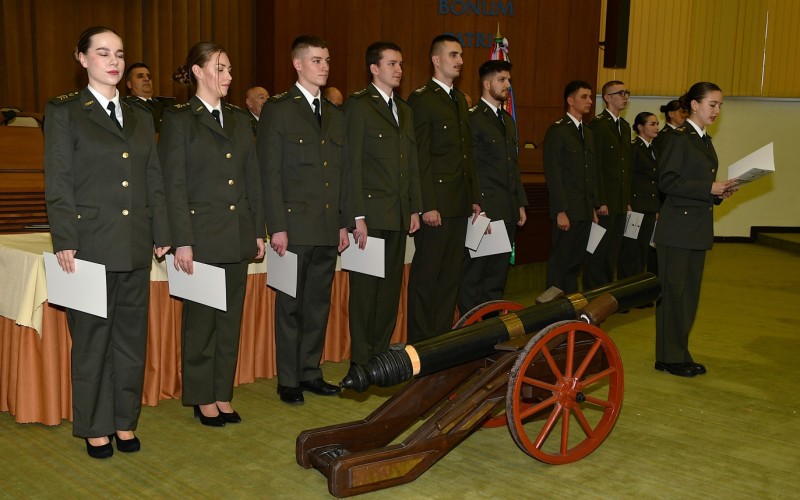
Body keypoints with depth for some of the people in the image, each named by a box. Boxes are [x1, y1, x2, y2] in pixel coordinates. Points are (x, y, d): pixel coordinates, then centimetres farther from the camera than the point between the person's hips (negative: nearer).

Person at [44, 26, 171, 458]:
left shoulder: (139, 118, 13)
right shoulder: (64, 113, -1)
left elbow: (154, 182, 12)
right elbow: (58, 185, -6)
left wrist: (162, 235, 7)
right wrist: (64, 242, -13)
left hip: (135, 246, 5)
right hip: (91, 245, -4)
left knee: (132, 336, 11)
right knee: (92, 338, 6)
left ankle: (125, 421, 25)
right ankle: (94, 427, 20)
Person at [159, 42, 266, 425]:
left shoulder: (239, 119, 12)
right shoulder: (178, 119, -4)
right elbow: (173, 186, -9)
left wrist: (258, 231, 9)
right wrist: (182, 241, -14)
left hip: (238, 236, 5)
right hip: (201, 235, -5)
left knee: (231, 319, 11)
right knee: (200, 320, 5)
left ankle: (223, 395, 24)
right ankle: (203, 398, 19)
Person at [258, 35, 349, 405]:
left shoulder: (335, 115, 15)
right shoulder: (277, 110, -3)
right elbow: (269, 173, -8)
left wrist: (344, 223, 11)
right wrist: (276, 226, -14)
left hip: (328, 228, 6)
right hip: (295, 225, -6)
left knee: (319, 304, 12)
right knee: (291, 306, 3)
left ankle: (310, 372, 24)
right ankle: (288, 381, 13)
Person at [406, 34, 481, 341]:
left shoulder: (460, 99, 18)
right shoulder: (421, 99, -8)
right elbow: (420, 156, -13)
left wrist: (474, 197, 15)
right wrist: (427, 205, -17)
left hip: (460, 203, 8)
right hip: (436, 203, -8)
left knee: (451, 273, 11)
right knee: (426, 274, -1)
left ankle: (443, 335, 21)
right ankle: (421, 340, 9)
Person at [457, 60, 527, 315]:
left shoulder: (508, 120, 19)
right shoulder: (473, 118, -7)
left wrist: (521, 203, 17)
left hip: (507, 209, 8)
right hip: (484, 208, -8)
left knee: (498, 273, 11)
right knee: (474, 272, -2)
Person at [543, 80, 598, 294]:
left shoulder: (588, 133, 18)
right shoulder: (557, 130, -6)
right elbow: (552, 174, -12)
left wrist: (594, 207, 13)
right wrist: (560, 211, -17)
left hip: (585, 211, 7)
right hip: (566, 211, -7)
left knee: (575, 262, 10)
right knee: (560, 262, -2)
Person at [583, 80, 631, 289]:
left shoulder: (625, 126, 17)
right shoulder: (598, 124, -9)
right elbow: (595, 166, -14)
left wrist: (628, 199, 14)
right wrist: (600, 202, -17)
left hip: (621, 203, 8)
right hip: (605, 202, -8)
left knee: (613, 252, 11)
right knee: (597, 253, -2)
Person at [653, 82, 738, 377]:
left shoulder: (705, 141, 16)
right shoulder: (679, 137, -10)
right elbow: (667, 181, -17)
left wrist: (719, 193, 4)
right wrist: (709, 188, -19)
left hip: (699, 228, 9)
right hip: (678, 227, -9)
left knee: (690, 292, 11)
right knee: (673, 291, -1)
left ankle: (680, 354, 20)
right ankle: (669, 357, 8)